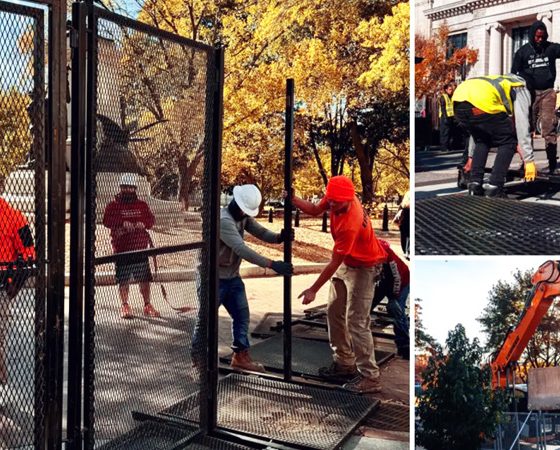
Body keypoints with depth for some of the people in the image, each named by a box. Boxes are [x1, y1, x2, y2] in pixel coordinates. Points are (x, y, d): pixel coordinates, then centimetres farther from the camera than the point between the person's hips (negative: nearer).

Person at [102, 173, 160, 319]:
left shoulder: (142, 205, 13)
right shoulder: (113, 205, 3)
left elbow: (151, 219, 4)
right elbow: (107, 220, -12)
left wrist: (143, 223, -18)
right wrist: (123, 222, -27)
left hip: (140, 248, 3)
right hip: (122, 249, -2)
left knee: (144, 278, 5)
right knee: (123, 279, 1)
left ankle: (147, 306, 16)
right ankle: (125, 306, 14)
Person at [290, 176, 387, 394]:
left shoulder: (350, 225, -36)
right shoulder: (336, 198, -14)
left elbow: (334, 263, -28)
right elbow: (315, 210, 5)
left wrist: (313, 290, -21)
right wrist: (292, 199, -12)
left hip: (363, 268, -9)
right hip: (346, 263, 9)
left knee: (356, 322, -10)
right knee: (334, 313, 15)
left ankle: (370, 377, 0)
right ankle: (345, 363, 29)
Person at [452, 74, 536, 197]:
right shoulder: (520, 89, 25)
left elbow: (477, 128, 43)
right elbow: (522, 126, 12)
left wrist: (471, 156, 46)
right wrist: (529, 160, 11)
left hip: (458, 102, 7)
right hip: (481, 102, -7)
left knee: (482, 141, 28)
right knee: (509, 142, 13)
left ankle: (474, 185, 18)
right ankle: (494, 189, 6)